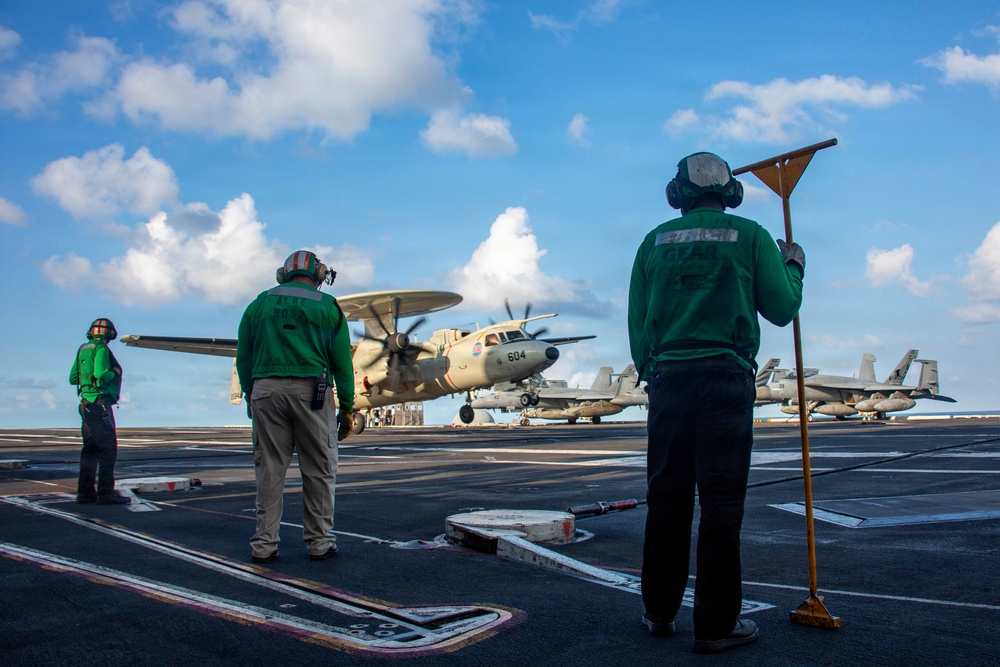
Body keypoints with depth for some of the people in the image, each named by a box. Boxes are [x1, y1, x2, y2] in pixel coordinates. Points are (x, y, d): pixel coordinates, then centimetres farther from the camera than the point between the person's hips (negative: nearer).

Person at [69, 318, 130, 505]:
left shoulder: (83, 349, 16)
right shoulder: (101, 349, -9)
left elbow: (72, 378, 19)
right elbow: (101, 374, -22)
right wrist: (114, 373, -4)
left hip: (86, 403, 9)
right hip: (99, 401, -9)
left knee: (90, 448, 13)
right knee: (108, 448, -8)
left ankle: (85, 491, 16)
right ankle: (106, 492, -10)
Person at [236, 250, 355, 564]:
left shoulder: (260, 303, 15)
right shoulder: (326, 305, 8)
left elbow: (243, 357, 12)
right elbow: (341, 360, 4)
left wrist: (250, 397, 18)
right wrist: (347, 408, 7)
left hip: (266, 389, 3)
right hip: (310, 390, -2)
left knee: (269, 469, 7)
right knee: (319, 470, 6)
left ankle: (264, 544, 8)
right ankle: (319, 541, 10)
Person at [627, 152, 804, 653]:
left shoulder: (655, 241, 12)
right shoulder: (750, 236, 5)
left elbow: (636, 322, 11)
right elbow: (781, 309, 8)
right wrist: (793, 267, 26)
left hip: (667, 377, 3)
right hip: (726, 376, -3)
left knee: (666, 497, 9)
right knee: (720, 501, 0)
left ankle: (659, 611, 19)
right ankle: (716, 623, 7)